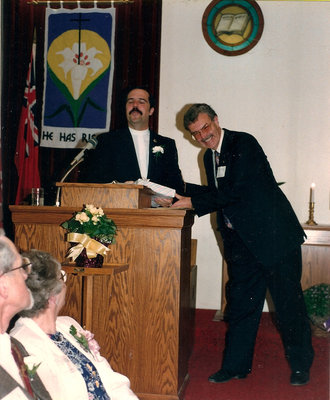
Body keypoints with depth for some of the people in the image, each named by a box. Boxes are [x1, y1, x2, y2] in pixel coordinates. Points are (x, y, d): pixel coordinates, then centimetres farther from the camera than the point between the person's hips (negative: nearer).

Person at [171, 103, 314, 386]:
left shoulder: (244, 143, -13)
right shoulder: (209, 156, 12)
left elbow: (234, 191, -22)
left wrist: (193, 202, -19)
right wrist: (180, 195, 1)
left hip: (273, 234, -7)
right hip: (241, 240, 7)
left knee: (288, 301, 3)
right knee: (240, 302, 11)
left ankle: (301, 365, 21)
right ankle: (236, 365, 22)